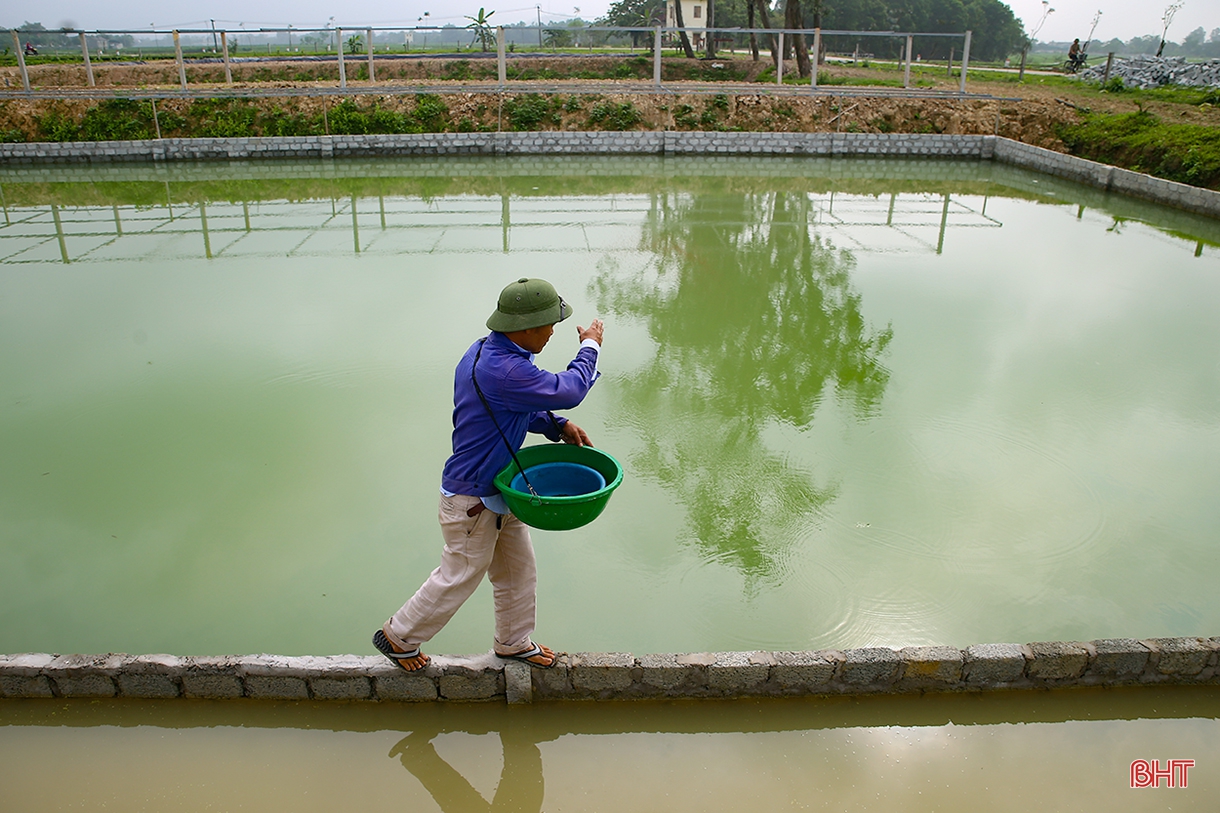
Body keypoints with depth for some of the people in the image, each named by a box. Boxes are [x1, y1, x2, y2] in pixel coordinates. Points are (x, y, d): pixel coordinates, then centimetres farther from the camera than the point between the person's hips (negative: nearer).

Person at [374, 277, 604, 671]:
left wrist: (558, 426, 2)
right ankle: (398, 636, 33)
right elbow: (568, 390, -25)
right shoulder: (504, 371, -34)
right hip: (472, 501, -10)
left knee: (518, 572, 22)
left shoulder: (485, 351, 0)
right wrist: (590, 346, -9)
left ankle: (514, 642, 42)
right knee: (458, 579, 12)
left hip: (498, 490, 10)